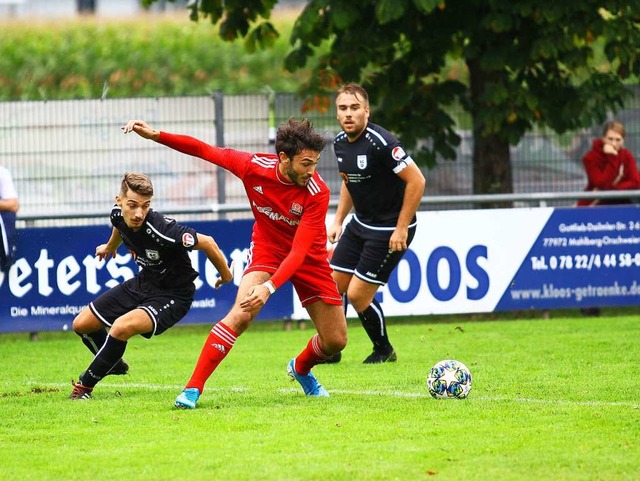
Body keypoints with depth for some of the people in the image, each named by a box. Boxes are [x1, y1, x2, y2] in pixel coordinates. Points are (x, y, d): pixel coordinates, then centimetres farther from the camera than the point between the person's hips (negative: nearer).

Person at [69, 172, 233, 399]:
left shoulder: (162, 231, -36)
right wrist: (111, 246, 34)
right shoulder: (118, 214, -15)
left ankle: (85, 385, -6)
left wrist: (225, 275, -7)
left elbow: (207, 243, -23)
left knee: (121, 328, -30)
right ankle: (114, 364, 41)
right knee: (82, 324, 9)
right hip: (143, 282, 8)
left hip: (173, 294, -8)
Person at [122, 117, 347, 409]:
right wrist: (155, 135, -16)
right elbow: (204, 150, -9)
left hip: (308, 259, 1)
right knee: (241, 314, -26)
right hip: (267, 250, 0)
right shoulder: (253, 167, -23)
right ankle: (193, 388, -22)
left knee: (336, 341, 2)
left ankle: (301, 369, 38)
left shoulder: (317, 193, -28)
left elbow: (299, 251, -32)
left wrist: (269, 287, -46)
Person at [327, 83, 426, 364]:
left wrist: (401, 229, -22)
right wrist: (338, 220, 13)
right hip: (360, 224, 8)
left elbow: (416, 181, -25)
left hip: (390, 231, -8)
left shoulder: (380, 143, -25)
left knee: (358, 294, -7)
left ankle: (384, 351, 16)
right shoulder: (340, 143, 1)